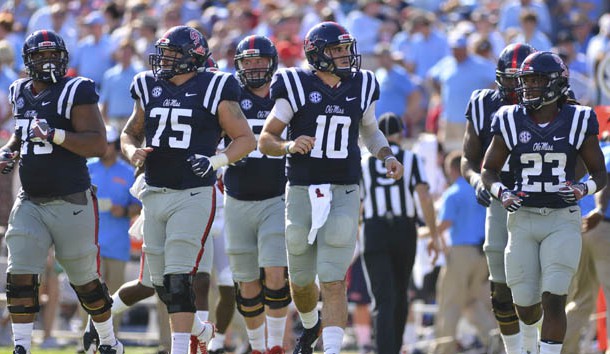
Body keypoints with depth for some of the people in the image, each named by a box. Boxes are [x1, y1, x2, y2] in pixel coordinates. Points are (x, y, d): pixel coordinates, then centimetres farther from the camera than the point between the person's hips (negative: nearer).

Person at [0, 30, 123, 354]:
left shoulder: (75, 92, -11)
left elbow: (98, 144, -19)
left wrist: (55, 135, -30)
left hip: (72, 203, -5)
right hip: (30, 203, 5)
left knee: (85, 281, 8)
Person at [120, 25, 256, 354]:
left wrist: (215, 161, -17)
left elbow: (246, 138, 0)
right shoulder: (149, 89, 9)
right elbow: (129, 134, 19)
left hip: (193, 194, -6)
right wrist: (133, 152, -4)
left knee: (178, 277, -14)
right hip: (155, 192, 6)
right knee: (161, 280, 11)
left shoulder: (214, 91, -5)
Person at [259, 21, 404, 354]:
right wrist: (289, 146, -25)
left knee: (333, 282, -11)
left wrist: (387, 156, 2)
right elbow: (265, 140, -4)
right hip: (302, 191, 0)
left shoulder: (361, 87, 4)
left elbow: (370, 131, 21)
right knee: (301, 280, 15)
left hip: (344, 193, 0)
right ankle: (311, 326, 46)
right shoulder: (296, 87, -7)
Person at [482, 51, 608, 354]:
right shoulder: (511, 122, 0)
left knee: (553, 300, -15)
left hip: (563, 220, -2)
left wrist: (582, 190, -18)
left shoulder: (577, 122, -2)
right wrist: (501, 193, -13)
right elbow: (489, 170, 8)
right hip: (522, 218, 2)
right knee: (526, 311, 6)